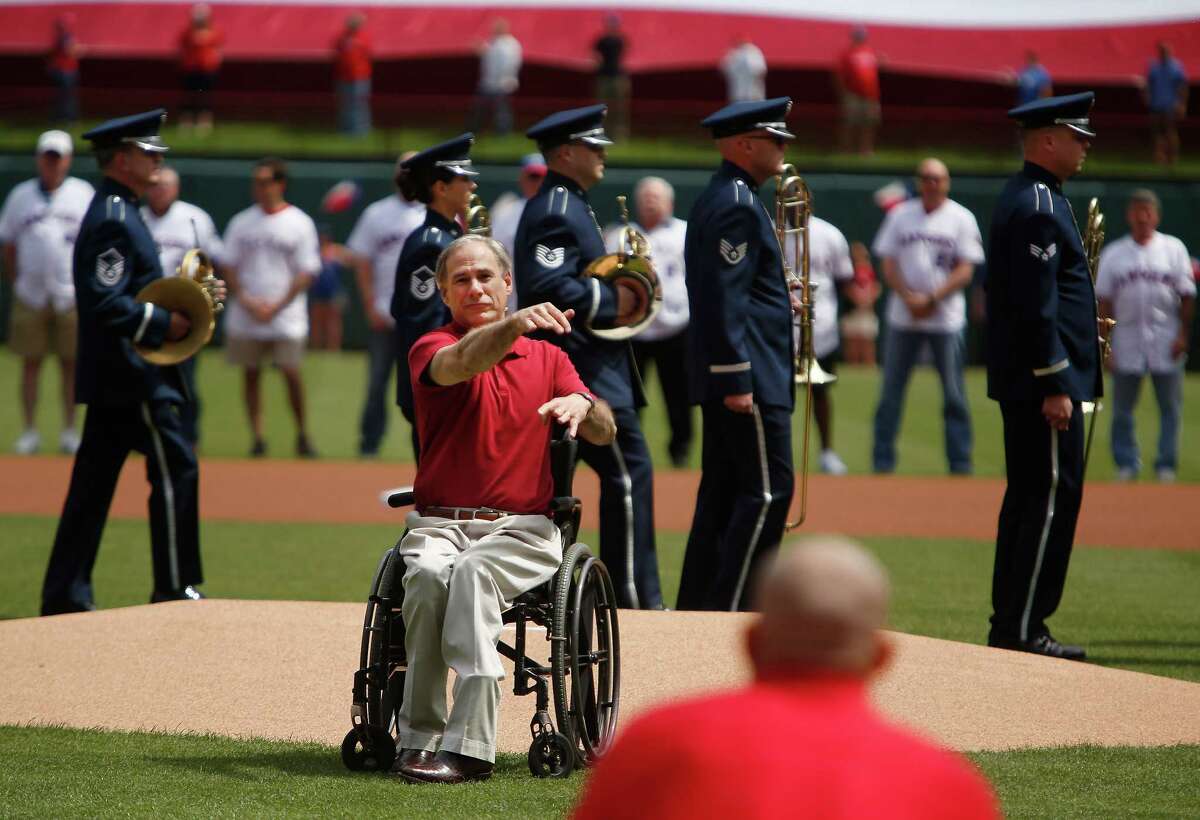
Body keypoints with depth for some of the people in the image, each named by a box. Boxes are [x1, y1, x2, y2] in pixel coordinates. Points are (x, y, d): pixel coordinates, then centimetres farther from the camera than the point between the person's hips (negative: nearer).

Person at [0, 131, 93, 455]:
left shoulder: (83, 194, 4)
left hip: (71, 293, -1)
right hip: (31, 293, 1)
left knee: (70, 362, 2)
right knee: (31, 363, 3)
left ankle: (70, 430, 8)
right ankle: (29, 431, 7)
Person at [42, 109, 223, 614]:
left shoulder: (117, 213, 17)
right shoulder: (114, 220, -16)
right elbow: (105, 302, -24)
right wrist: (164, 323, -18)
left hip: (111, 378, 10)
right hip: (132, 376, -10)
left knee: (93, 480, 9)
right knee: (175, 469, -5)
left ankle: (65, 595, 10)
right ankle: (174, 588, 0)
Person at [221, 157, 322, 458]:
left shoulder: (300, 223, 0)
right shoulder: (241, 222, 9)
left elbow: (307, 272, -3)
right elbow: (229, 265, 9)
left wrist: (277, 306, -11)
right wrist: (245, 299, -7)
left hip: (285, 317, -3)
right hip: (245, 317, 3)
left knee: (291, 373, -10)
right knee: (250, 373, 4)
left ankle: (302, 434, 5)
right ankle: (256, 437, 10)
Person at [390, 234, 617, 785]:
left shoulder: (546, 357, 16)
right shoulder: (433, 349, 5)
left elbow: (605, 433, 9)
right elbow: (462, 363, -21)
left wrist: (582, 404, -15)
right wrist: (514, 324, -41)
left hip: (522, 531, 0)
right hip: (439, 526, 0)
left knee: (473, 573, -34)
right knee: (428, 574, -35)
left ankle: (468, 746, -41)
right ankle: (417, 735, -27)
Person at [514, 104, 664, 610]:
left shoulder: (566, 205, 19)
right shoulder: (558, 211, -15)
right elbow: (547, 287, -26)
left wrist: (615, 298, 11)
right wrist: (612, 302, -18)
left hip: (562, 373, 11)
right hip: (585, 373, -11)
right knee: (628, 473, -9)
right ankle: (637, 600, -8)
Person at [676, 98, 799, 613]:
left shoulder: (716, 199, 18)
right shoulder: (737, 205, -15)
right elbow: (724, 299, -21)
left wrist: (777, 300, 16)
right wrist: (737, 381, -22)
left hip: (723, 380, 11)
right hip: (747, 377, -11)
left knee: (723, 492, 12)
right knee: (767, 490, -9)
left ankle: (696, 607, 15)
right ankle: (730, 610, -10)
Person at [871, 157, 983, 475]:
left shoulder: (961, 219, 1)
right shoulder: (900, 216, 8)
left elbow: (965, 271, -4)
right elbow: (889, 265, 5)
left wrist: (931, 300, -13)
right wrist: (909, 298, -10)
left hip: (946, 319, -2)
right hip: (903, 317, 2)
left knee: (954, 395, -1)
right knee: (890, 392, 3)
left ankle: (960, 466, 3)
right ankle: (882, 462, 8)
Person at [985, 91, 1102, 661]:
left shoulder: (1022, 198, 16)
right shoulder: (1039, 208, -17)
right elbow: (1037, 305, -21)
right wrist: (1055, 385, -21)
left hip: (1021, 381, 11)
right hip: (1043, 379, -11)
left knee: (1029, 497, 14)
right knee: (1052, 498, -7)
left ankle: (1010, 623, 18)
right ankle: (1023, 628, -6)